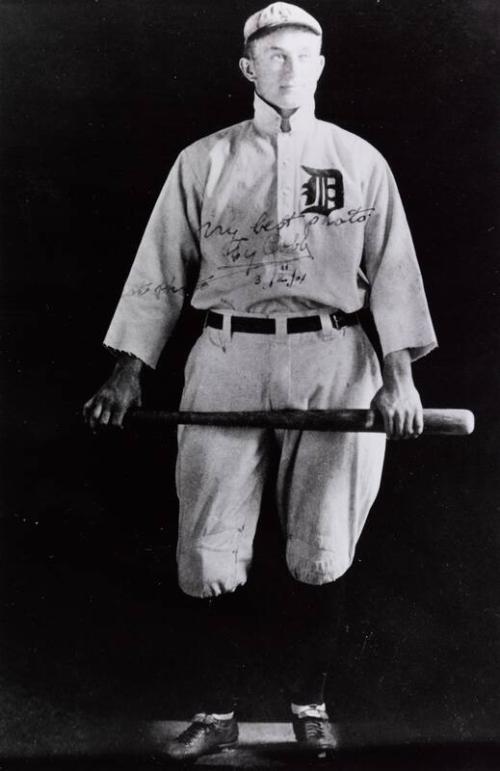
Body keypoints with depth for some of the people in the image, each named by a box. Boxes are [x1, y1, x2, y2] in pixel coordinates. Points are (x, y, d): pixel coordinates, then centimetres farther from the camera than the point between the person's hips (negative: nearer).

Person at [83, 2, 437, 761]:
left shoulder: (361, 161, 9)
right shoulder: (201, 163, 9)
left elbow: (392, 269, 6)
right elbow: (160, 270, 8)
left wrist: (400, 373, -4)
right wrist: (128, 372, 1)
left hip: (332, 362, 0)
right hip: (228, 361, 0)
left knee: (321, 553, 4)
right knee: (211, 554, 0)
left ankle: (309, 705, 23)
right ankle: (218, 714, 17)